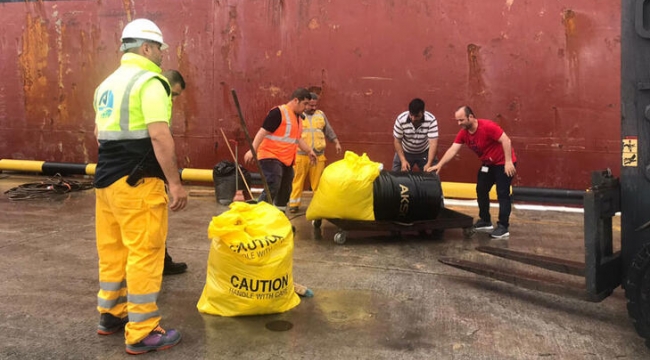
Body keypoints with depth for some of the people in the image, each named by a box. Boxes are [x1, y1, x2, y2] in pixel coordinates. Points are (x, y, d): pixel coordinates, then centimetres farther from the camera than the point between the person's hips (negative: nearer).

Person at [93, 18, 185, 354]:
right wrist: (175, 182, -16)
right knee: (144, 253, -3)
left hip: (106, 178, 9)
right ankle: (142, 333, 3)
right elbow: (159, 136, -19)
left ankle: (110, 315, 30)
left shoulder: (106, 84, 16)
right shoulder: (150, 82, -11)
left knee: (112, 250, 17)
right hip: (137, 182, -9)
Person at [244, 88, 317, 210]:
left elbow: (297, 138, 27)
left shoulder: (297, 117, 14)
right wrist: (252, 150, -28)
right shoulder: (278, 112, -15)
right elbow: (263, 132, -20)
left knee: (285, 191, 14)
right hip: (271, 158, -9)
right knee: (272, 189, -20)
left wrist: (309, 151, 24)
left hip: (286, 160, 10)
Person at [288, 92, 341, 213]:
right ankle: (294, 204, 7)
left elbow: (329, 131, 21)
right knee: (298, 181, 0)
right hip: (300, 155, -3)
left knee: (318, 182, 4)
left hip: (318, 155, 3)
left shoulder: (321, 115, 15)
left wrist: (337, 143, 14)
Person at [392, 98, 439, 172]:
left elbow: (433, 143, -30)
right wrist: (403, 160, -26)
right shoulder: (401, 119, -27)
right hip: (405, 152, 0)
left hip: (424, 152, 0)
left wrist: (429, 164, -39)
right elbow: (397, 141, -18)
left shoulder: (431, 120, -29)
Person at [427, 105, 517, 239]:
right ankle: (485, 221, 23)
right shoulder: (463, 133, -6)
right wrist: (439, 165, -19)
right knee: (481, 190, 10)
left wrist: (508, 162, -30)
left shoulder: (487, 126, -27)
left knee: (503, 194, -8)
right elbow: (453, 150, -9)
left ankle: (503, 227, -5)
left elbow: (506, 140, -27)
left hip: (504, 163, -8)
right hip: (488, 164, 8)